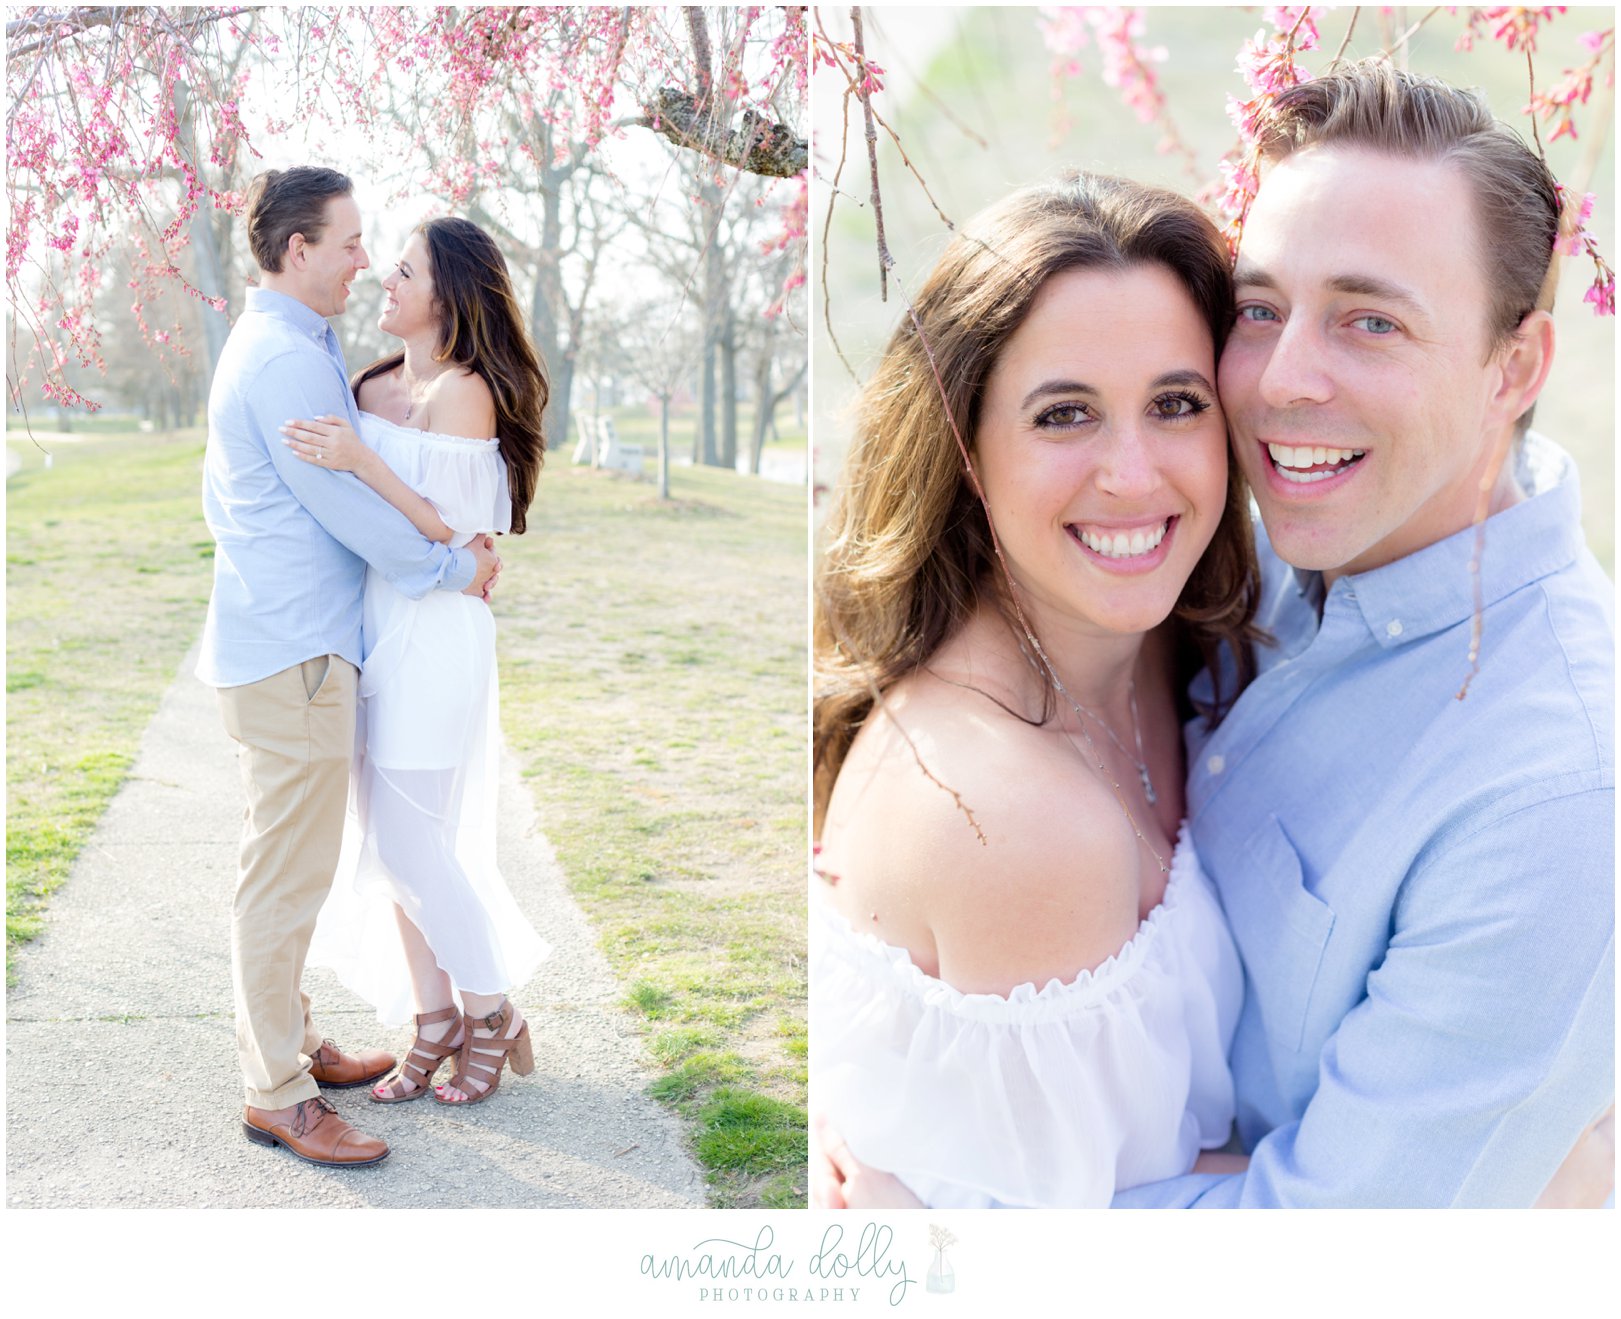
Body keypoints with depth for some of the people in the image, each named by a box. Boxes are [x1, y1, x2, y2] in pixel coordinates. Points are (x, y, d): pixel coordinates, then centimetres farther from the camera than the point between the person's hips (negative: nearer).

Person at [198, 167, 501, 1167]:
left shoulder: (264, 345, 17)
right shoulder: (288, 359, -17)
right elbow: (347, 506, -18)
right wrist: (454, 567, -6)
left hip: (266, 639, 11)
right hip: (293, 652, -11)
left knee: (288, 867, 18)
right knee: (288, 877, -4)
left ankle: (288, 1040, 31)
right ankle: (277, 1095, 6)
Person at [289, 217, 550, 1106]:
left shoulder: (463, 394, -14)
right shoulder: (373, 388, 9)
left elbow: (456, 532, -18)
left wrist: (360, 462, -24)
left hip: (434, 638, -8)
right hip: (377, 629, 8)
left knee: (419, 847, 0)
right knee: (387, 840, 12)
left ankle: (493, 1016, 20)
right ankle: (435, 1023, 26)